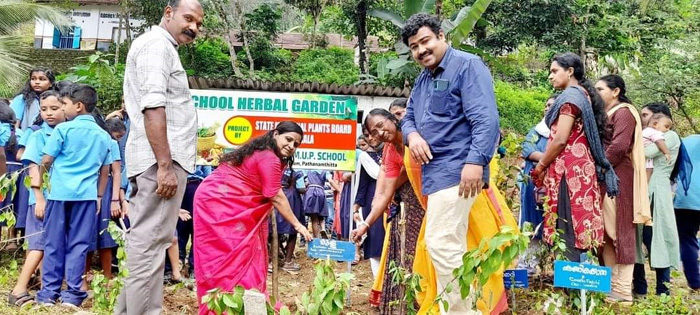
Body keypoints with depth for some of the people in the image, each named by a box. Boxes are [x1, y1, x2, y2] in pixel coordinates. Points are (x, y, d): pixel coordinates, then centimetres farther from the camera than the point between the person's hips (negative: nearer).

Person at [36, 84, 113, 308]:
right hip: (87, 195, 3)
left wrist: (49, 174, 19)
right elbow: (105, 170, 12)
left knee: (54, 243, 7)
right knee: (78, 244, 6)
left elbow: (46, 161, -1)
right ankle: (72, 294, 6)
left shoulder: (63, 129, -3)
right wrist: (99, 196, 19)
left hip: (60, 193, -2)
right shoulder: (103, 135, 10)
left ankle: (49, 293, 12)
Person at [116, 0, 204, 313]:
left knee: (144, 241, 13)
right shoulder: (157, 44, -6)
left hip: (159, 159, 10)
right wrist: (165, 165, -23)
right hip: (162, 160, -10)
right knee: (150, 244, -8)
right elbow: (152, 105, -18)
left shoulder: (162, 48, 26)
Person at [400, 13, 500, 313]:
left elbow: (485, 119, -18)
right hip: (435, 171, 10)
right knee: (451, 244, 15)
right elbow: (408, 117, 21)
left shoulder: (467, 65, -8)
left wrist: (476, 162, -27)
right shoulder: (423, 79, 19)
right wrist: (412, 135, -2)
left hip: (457, 169, -9)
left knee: (441, 242, -14)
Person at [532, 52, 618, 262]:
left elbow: (560, 140, -16)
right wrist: (545, 164, 18)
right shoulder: (584, 94, 20)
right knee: (576, 230, 9)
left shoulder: (570, 96, -8)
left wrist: (540, 167, -4)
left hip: (567, 169, -9)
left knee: (567, 232, -9)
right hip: (581, 168, 9)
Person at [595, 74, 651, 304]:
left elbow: (618, 146, -17)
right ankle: (612, 285, 14)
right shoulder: (605, 114, 23)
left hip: (617, 179, -9)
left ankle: (623, 291, -3)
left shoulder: (623, 112, -5)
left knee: (621, 233, -6)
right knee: (606, 234, 8)